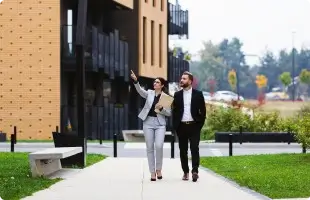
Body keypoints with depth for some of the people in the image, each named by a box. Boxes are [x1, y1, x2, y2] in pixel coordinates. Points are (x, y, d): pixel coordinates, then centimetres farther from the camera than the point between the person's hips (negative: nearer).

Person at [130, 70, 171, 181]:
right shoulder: (149, 93, 6)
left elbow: (169, 113, 2)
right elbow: (140, 91, -15)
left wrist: (161, 109, -17)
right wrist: (135, 81, -31)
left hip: (160, 123, -2)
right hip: (148, 122, 2)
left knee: (159, 146, -16)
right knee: (150, 148, 2)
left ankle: (158, 169, 4)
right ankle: (152, 172, 9)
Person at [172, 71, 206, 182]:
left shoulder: (198, 94, 3)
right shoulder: (177, 95, 9)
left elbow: (203, 110, 3)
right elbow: (174, 111, 10)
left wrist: (200, 124, -4)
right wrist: (175, 126, 2)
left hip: (194, 126, -3)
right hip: (181, 126, 3)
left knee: (194, 148, -11)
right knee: (183, 150, 4)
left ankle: (195, 171, -15)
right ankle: (185, 172, 11)